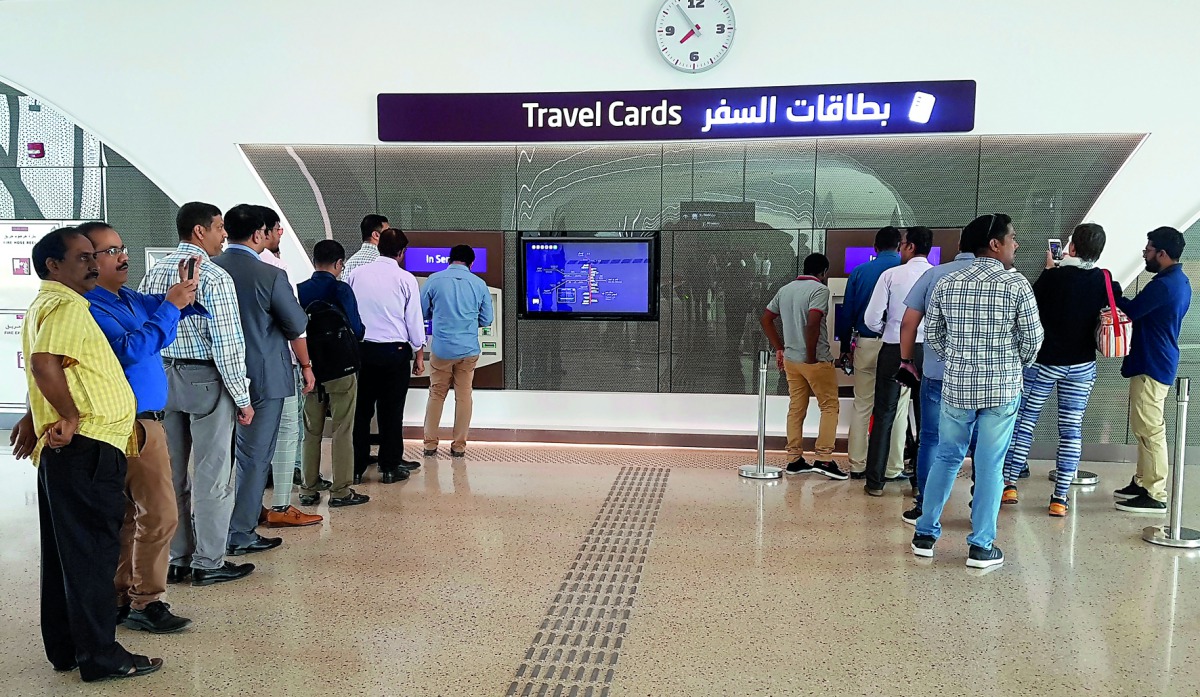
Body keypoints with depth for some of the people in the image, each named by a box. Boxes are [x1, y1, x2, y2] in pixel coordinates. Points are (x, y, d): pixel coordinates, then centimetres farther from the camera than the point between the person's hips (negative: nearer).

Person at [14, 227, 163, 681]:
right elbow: (45, 365, -26)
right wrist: (72, 417, -17)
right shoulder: (68, 306, -12)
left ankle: (65, 649, 25)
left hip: (66, 449, 10)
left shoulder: (45, 305, 21)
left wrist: (36, 418, 24)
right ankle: (99, 655, 3)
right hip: (88, 446, -10)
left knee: (66, 552, 15)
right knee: (94, 550, -4)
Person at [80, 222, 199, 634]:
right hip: (132, 425, -9)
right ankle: (146, 603, 6)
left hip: (142, 420, 9)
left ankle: (120, 599, 25)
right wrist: (171, 306, -25)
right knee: (159, 515, -5)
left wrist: (182, 293, -8)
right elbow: (130, 349, -27)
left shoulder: (129, 299, 13)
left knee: (129, 516, 15)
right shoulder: (88, 307, -16)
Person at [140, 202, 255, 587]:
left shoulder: (155, 272, 7)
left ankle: (174, 560, 25)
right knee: (211, 476, 3)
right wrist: (242, 398, -11)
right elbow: (227, 344, -18)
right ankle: (208, 564, 11)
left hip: (163, 378, 7)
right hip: (205, 380, -7)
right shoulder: (214, 277, -15)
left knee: (170, 473, 14)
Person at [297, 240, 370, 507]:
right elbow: (357, 330, -11)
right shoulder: (341, 290, -11)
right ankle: (341, 491, 7)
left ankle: (309, 489, 19)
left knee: (311, 431, 13)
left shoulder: (299, 291, 0)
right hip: (341, 368, -4)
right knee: (342, 431, 3)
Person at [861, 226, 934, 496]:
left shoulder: (891, 274, -4)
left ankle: (875, 481, 9)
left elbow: (871, 318, -6)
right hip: (929, 351, 2)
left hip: (894, 349, -1)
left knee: (884, 414, 6)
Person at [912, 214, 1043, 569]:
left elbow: (932, 333, 7)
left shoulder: (946, 283, 1)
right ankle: (981, 546, 12)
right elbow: (1033, 339, -4)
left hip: (956, 385, 3)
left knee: (946, 458, 15)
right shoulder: (1016, 284, -9)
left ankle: (925, 534, 21)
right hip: (1002, 387, -3)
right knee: (989, 466, 4)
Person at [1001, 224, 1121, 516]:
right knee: (1071, 428, 6)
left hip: (1044, 360, -2)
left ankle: (1009, 484, 11)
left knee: (1024, 419, 9)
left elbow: (1034, 303, 3)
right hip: (1082, 365, 3)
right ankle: (1060, 498, 7)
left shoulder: (1053, 276, -13)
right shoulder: (1107, 283, -3)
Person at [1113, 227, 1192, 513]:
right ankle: (1143, 482, 26)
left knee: (1150, 430, -7)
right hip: (1157, 362, 11)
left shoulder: (1164, 284, -21)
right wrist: (1120, 298, 5)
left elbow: (1132, 310, -12)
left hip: (1152, 366, -11)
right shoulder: (1179, 280, 13)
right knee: (1145, 427, 17)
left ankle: (1155, 495, -2)